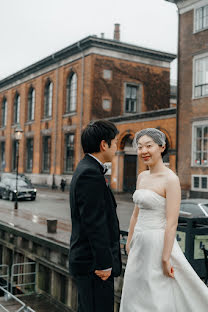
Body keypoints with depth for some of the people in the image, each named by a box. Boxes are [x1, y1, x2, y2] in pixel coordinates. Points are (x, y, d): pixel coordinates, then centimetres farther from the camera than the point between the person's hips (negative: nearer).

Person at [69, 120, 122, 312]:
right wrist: (103, 263, -19)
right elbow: (94, 223, -23)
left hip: (86, 261, 11)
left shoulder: (86, 169, 13)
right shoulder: (91, 174, -20)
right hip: (94, 264, -11)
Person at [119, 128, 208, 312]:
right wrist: (129, 243, 16)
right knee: (136, 297, 17)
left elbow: (172, 222, -18)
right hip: (140, 243, 8)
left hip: (159, 243, -8)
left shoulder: (171, 179, -15)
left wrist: (165, 259, -19)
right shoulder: (142, 177, 9)